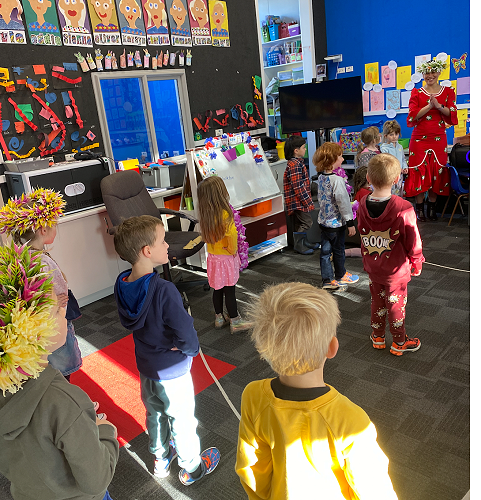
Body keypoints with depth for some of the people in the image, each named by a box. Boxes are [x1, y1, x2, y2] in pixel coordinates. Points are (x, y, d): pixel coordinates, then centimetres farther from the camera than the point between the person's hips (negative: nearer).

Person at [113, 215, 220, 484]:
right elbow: (186, 337, -31)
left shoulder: (122, 284, -11)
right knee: (182, 420, 17)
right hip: (173, 371, -6)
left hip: (145, 366, 7)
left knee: (155, 414, 27)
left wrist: (154, 338, 1)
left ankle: (161, 460, 50)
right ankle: (191, 467, 40)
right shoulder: (164, 290, -34)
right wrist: (192, 348, -11)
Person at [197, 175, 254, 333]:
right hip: (225, 258, -7)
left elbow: (206, 235, 6)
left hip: (212, 256, 7)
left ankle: (219, 318, 32)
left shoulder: (205, 214, -1)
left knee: (217, 289, 18)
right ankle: (235, 322, 17)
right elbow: (232, 233, -35)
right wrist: (232, 249, -18)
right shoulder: (224, 214, -24)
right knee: (229, 290, 4)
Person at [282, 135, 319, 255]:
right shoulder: (295, 165, -20)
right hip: (298, 200, -10)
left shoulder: (297, 162, 14)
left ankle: (304, 242, 30)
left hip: (299, 201, 10)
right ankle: (298, 245, 5)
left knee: (299, 222, 18)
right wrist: (307, 201, -20)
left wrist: (307, 200, 24)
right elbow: (298, 187, -23)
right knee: (306, 221, -5)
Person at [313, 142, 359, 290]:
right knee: (338, 250, 11)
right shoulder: (337, 180, -24)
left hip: (323, 220, 7)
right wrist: (350, 222, -14)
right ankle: (340, 276, 30)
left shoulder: (321, 177, 1)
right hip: (336, 222, -7)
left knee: (325, 251, 10)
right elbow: (343, 202, -21)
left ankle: (328, 280, 18)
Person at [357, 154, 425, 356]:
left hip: (372, 267, 4)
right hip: (396, 269, -4)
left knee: (377, 301, 21)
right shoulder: (403, 209, -24)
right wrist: (416, 263, 2)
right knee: (396, 304, 13)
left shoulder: (362, 204, -11)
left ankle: (377, 337, 37)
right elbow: (413, 241, -14)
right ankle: (399, 342, 31)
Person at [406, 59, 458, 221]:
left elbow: (452, 114, -2)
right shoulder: (416, 93, 5)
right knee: (420, 171, -5)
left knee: (437, 172, 2)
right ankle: (419, 208, 4)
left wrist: (438, 106, -18)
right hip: (420, 139, -2)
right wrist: (429, 106, -19)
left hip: (439, 139, 2)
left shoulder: (448, 92, 9)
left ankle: (432, 208, 12)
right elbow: (413, 115, -7)